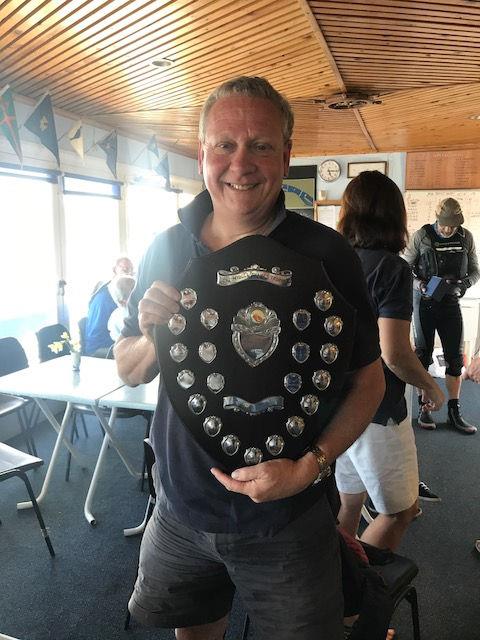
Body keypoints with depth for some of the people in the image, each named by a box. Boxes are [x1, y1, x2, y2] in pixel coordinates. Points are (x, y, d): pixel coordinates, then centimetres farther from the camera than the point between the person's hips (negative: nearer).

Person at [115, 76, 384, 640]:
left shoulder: (325, 253, -14)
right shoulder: (166, 250, -4)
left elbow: (367, 381, -7)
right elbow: (128, 372, 3)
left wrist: (309, 466, -21)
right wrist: (155, 336, -18)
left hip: (285, 521, -3)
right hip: (179, 509, 4)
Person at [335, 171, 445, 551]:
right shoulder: (391, 267, -17)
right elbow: (394, 354, -23)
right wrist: (432, 388, -5)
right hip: (375, 410, -7)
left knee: (349, 503, 22)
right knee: (400, 512, 13)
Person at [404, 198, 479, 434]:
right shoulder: (421, 236, -7)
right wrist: (420, 285, -21)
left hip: (450, 302, 3)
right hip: (425, 301, -2)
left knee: (455, 357, 4)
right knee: (423, 355, 5)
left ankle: (454, 411, 16)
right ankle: (424, 409, 16)